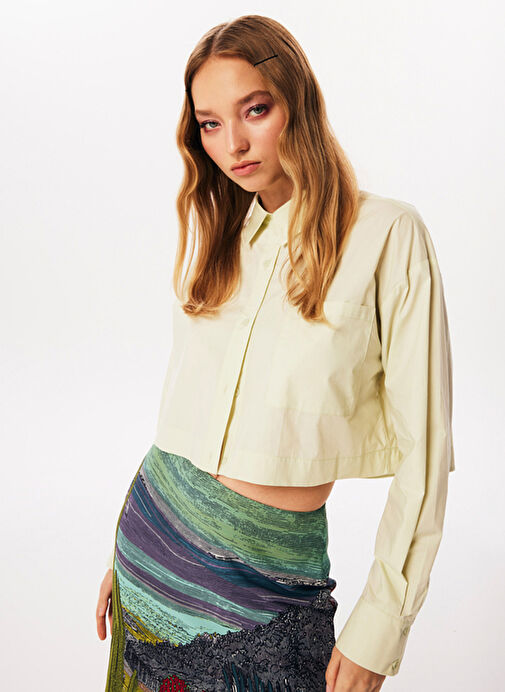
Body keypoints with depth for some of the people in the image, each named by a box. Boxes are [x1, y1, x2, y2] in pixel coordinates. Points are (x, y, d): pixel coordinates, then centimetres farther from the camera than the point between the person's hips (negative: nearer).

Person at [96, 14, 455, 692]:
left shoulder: (387, 234, -12)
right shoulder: (212, 233, 4)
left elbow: (425, 451, -11)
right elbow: (181, 398, 10)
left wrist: (380, 628, -10)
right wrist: (128, 547, 14)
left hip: (272, 569, -4)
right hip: (156, 525, 5)